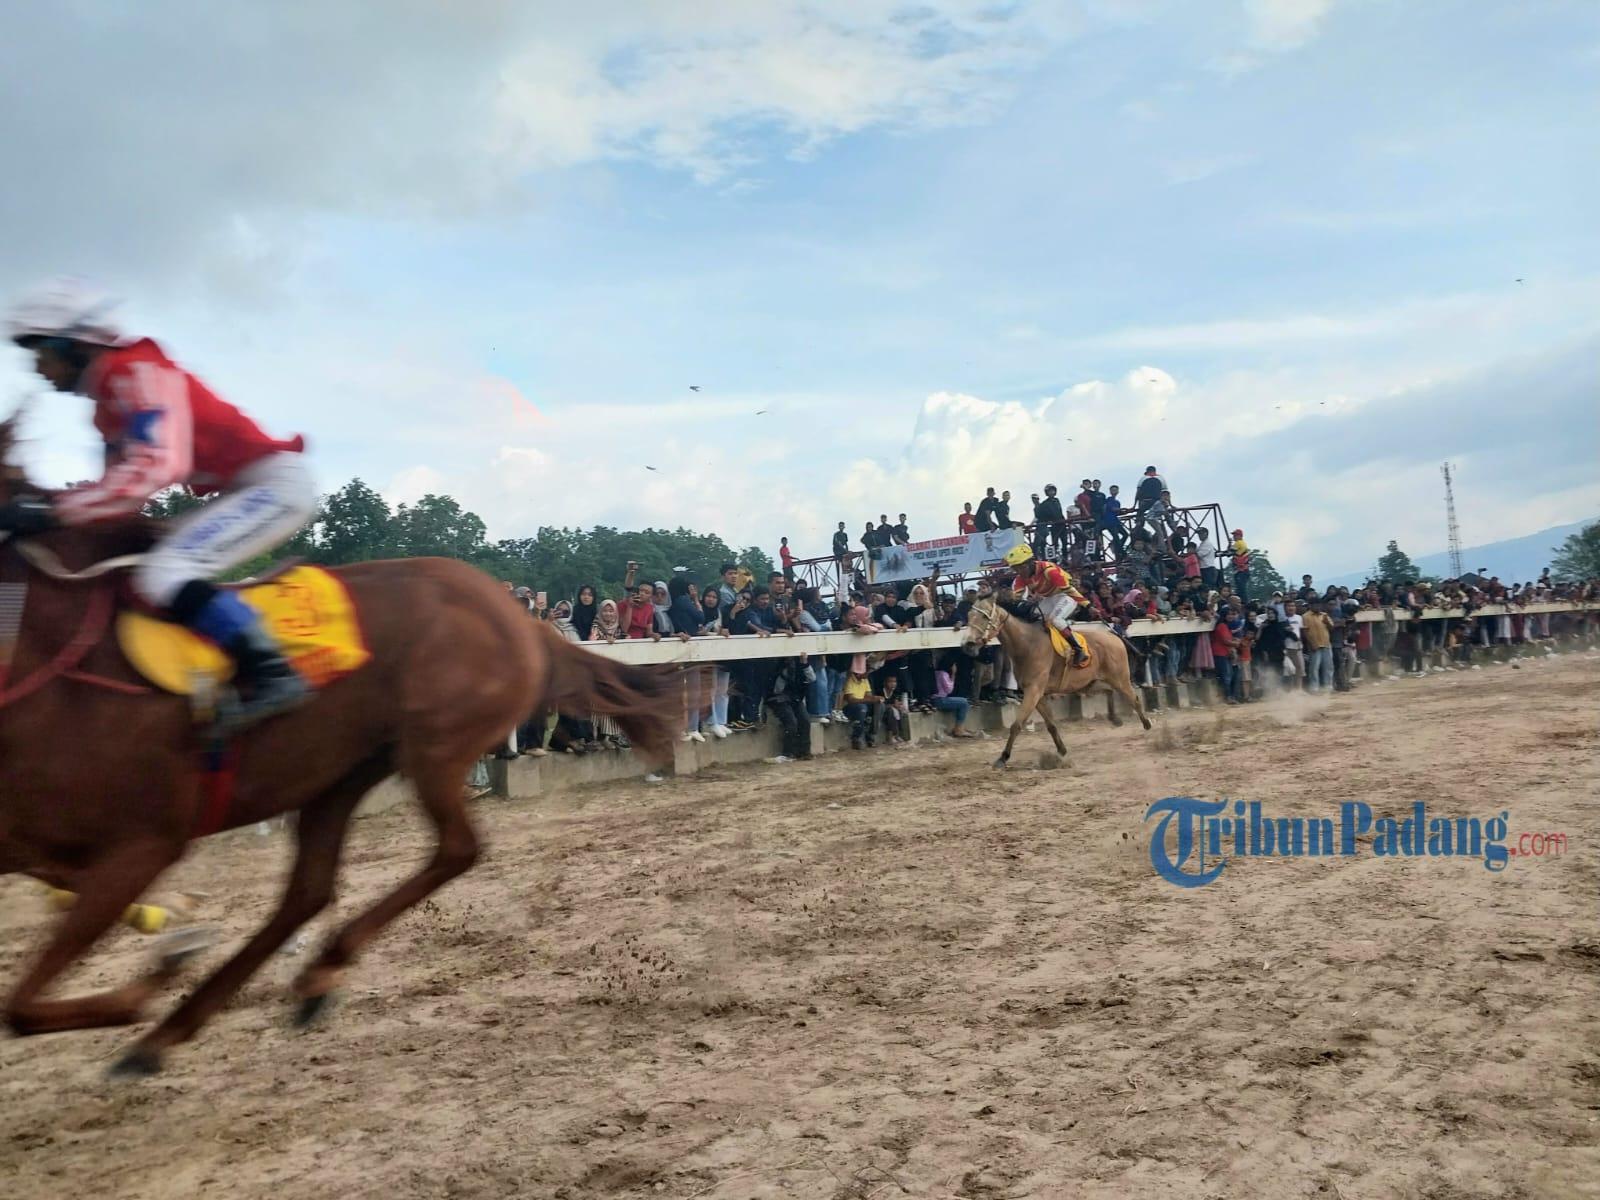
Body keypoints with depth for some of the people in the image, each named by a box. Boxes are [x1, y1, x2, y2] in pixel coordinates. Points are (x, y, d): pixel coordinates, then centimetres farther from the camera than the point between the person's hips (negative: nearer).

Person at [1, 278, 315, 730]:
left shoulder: (138, 371, -14)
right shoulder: (108, 394, 17)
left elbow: (157, 466, -28)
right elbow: (120, 477, 17)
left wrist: (54, 511, -27)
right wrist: (44, 502, 1)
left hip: (275, 482, -11)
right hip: (241, 491, 11)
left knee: (162, 573, -23)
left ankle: (271, 674, -25)